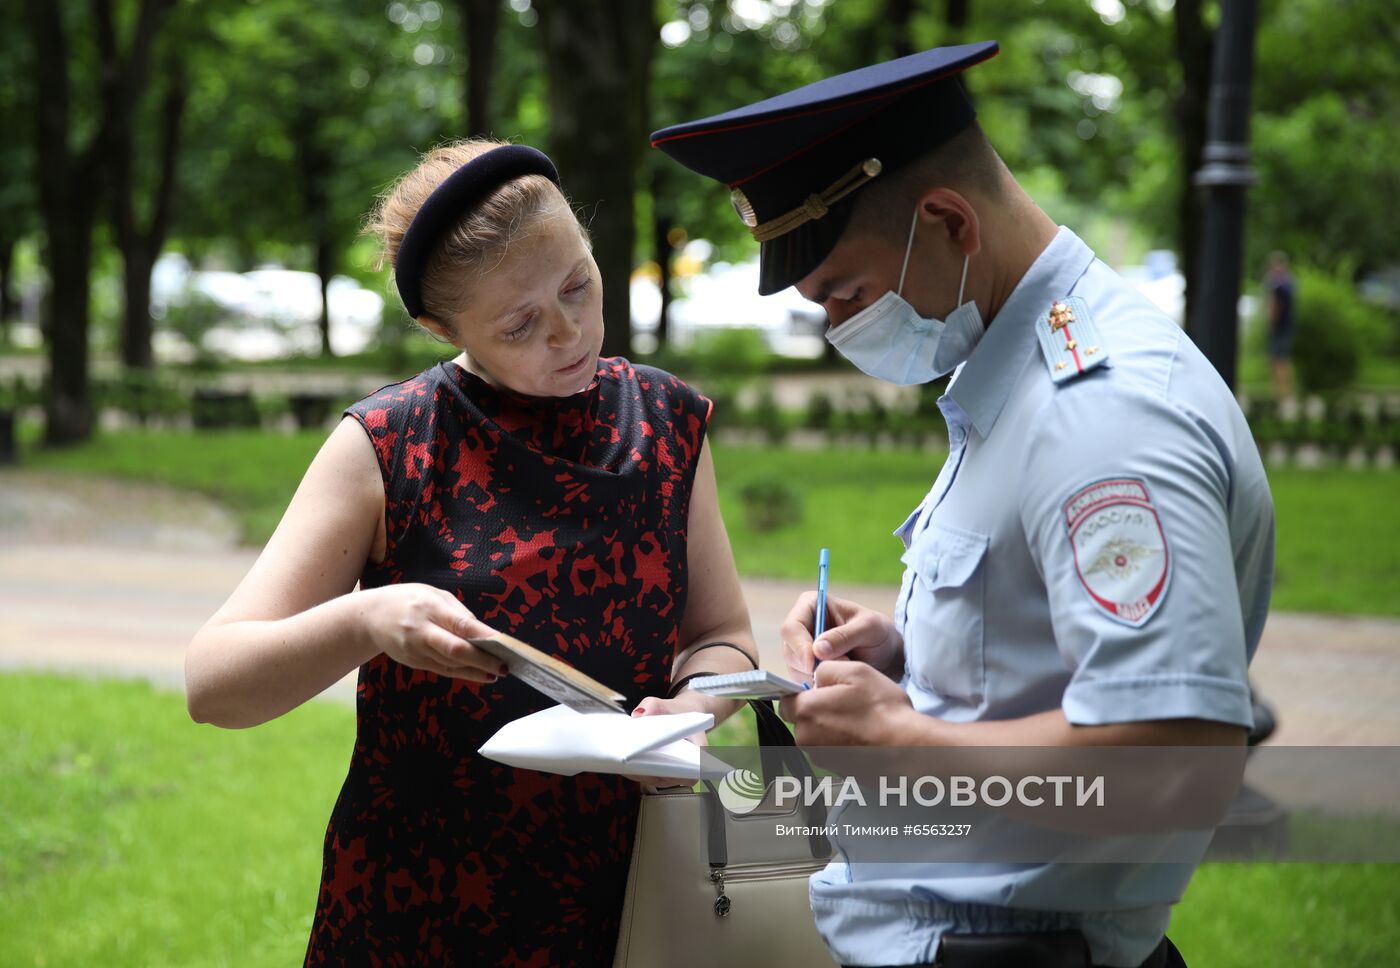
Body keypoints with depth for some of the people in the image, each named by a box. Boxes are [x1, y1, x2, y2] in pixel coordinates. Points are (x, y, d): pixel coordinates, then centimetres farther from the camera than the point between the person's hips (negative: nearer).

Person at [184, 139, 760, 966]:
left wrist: (688, 710, -15)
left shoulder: (669, 423, 1)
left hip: (619, 901, 3)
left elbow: (724, 637, 7)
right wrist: (365, 622, -31)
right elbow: (212, 684, -12)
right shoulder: (388, 448, -10)